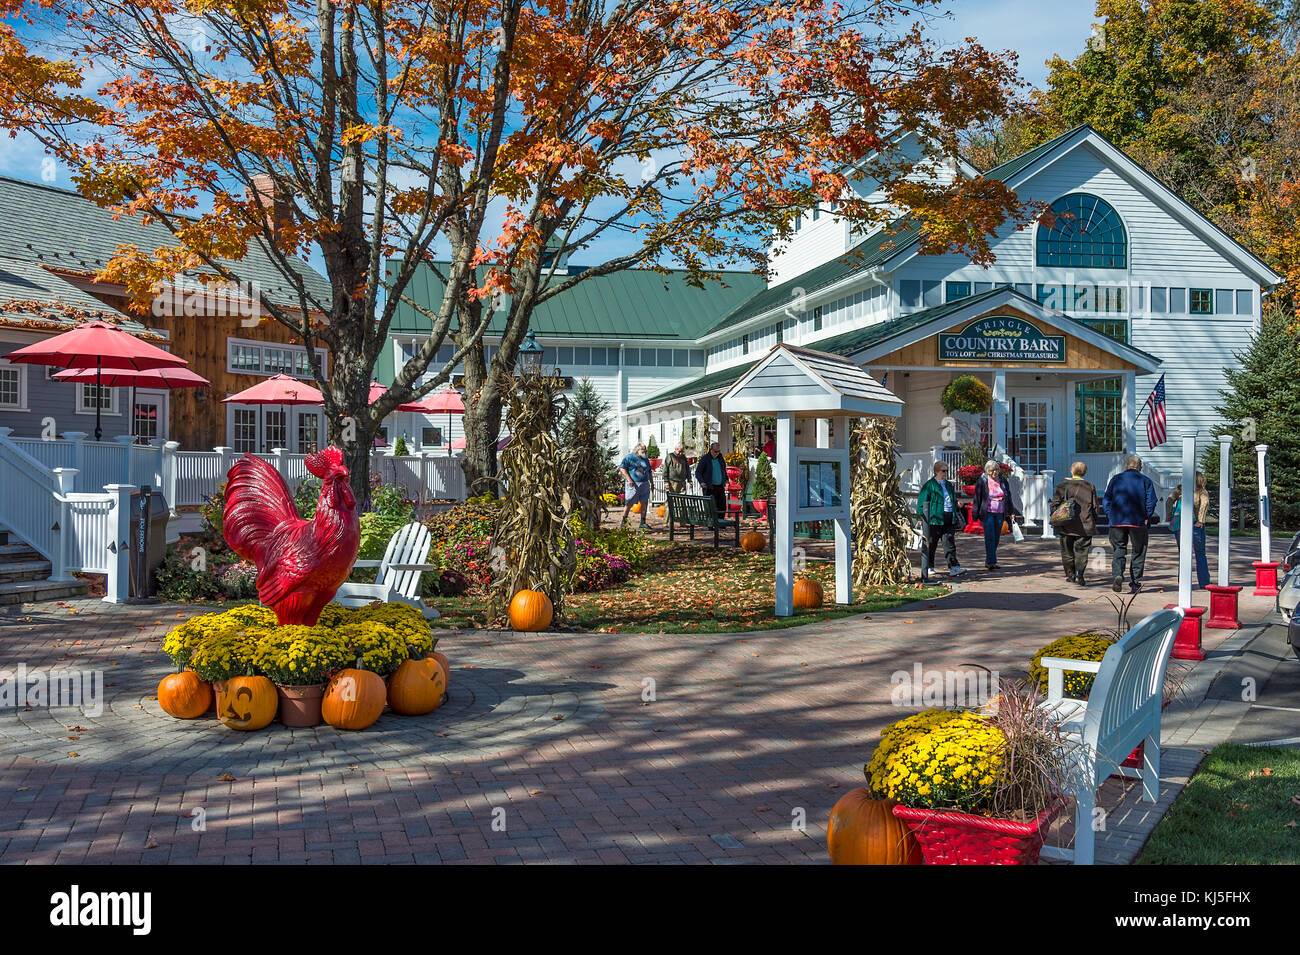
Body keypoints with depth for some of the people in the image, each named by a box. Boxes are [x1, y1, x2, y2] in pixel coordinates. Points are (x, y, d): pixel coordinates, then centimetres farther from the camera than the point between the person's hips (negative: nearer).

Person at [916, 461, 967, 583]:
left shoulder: (949, 485, 19)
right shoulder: (929, 485, -3)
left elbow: (954, 501, 27)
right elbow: (921, 501, -5)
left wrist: (955, 517, 21)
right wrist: (921, 516, -11)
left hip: (949, 519, 5)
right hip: (935, 518, -5)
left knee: (950, 543, -3)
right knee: (931, 543, 2)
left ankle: (954, 568, -8)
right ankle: (929, 567, 15)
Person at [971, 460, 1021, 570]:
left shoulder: (1003, 481, 10)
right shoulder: (982, 481, -2)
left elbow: (1008, 498, 17)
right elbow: (977, 498, -1)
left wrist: (1011, 512, 13)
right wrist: (976, 514, -5)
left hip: (1000, 514, 5)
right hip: (987, 513, -5)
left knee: (996, 539, 6)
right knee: (990, 538, -10)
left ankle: (988, 562, 14)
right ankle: (991, 562, -12)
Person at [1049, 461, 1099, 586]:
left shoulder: (1062, 486, 0)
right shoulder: (1090, 487, 2)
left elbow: (1054, 504, -2)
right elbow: (1095, 507, 5)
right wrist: (1093, 522, 16)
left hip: (1065, 526, 0)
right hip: (1084, 526, 0)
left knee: (1067, 551, 13)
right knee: (1082, 551, 1)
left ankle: (1070, 575, 19)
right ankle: (1079, 574, -17)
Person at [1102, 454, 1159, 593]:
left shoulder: (1116, 479, 9)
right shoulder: (1145, 480, 5)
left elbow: (1106, 500, 5)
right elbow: (1151, 501, -5)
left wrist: (1110, 515, 8)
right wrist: (1147, 518, 1)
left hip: (1117, 521, 1)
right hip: (1138, 522, -1)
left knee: (1119, 549, 7)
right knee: (1138, 552, 9)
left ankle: (1117, 575, -17)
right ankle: (1135, 583, 8)